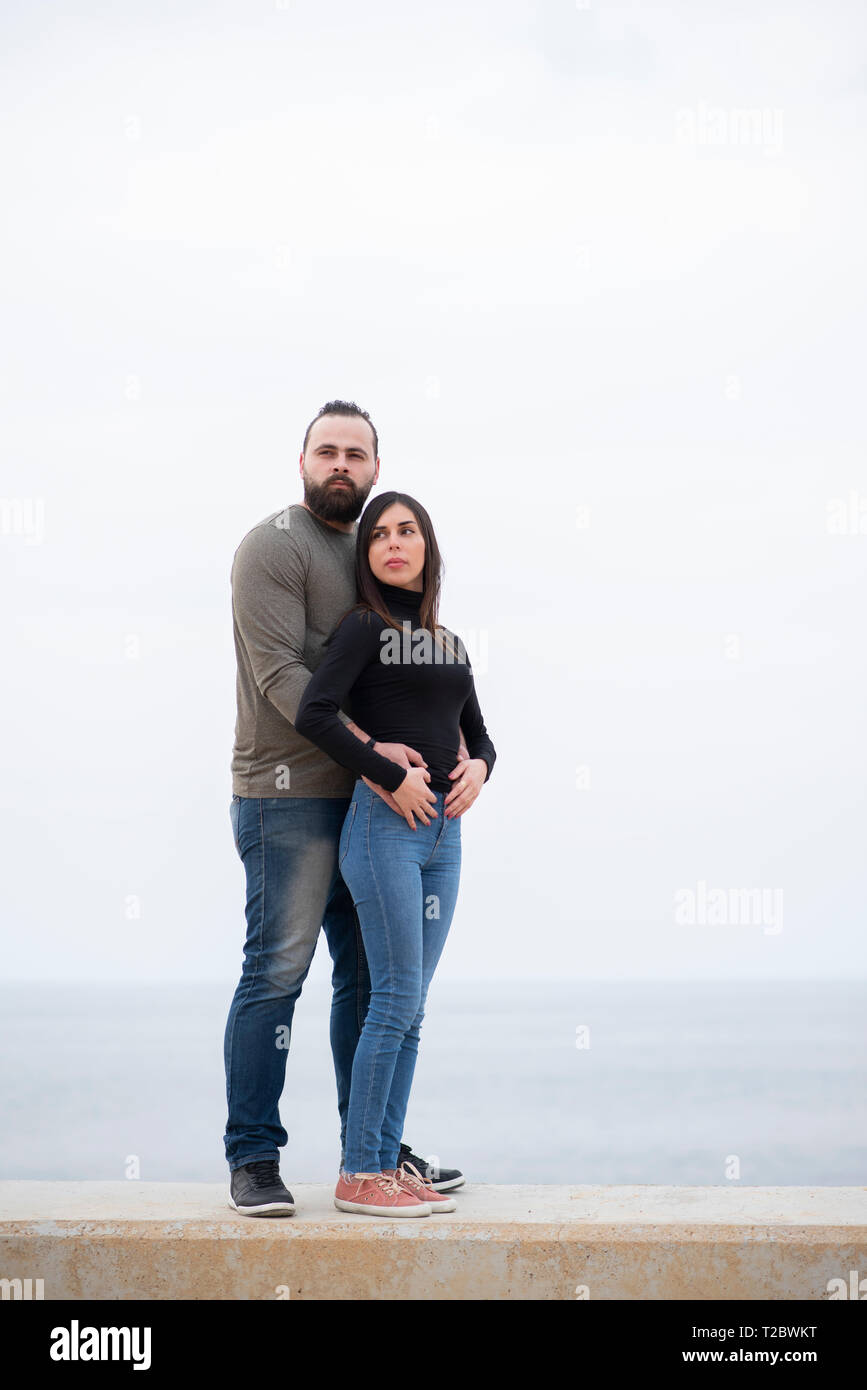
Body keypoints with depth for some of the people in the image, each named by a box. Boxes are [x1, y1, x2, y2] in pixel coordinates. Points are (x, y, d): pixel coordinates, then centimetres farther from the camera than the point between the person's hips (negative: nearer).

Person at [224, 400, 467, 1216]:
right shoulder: (274, 546, -6)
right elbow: (281, 673, -17)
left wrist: (458, 746, -3)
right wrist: (366, 747, -25)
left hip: (364, 797, 8)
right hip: (288, 796, -8)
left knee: (369, 976, 10)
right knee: (276, 973, -8)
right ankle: (253, 1159, -1)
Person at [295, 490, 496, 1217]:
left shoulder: (450, 645, 18)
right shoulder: (364, 626, -2)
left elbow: (479, 733, 23)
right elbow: (313, 714, -15)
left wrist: (479, 766, 0)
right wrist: (391, 775, -16)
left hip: (443, 830, 7)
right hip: (384, 825, -7)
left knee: (410, 1007, 7)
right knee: (396, 999, -10)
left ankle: (387, 1160, 11)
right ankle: (359, 1172, -4)